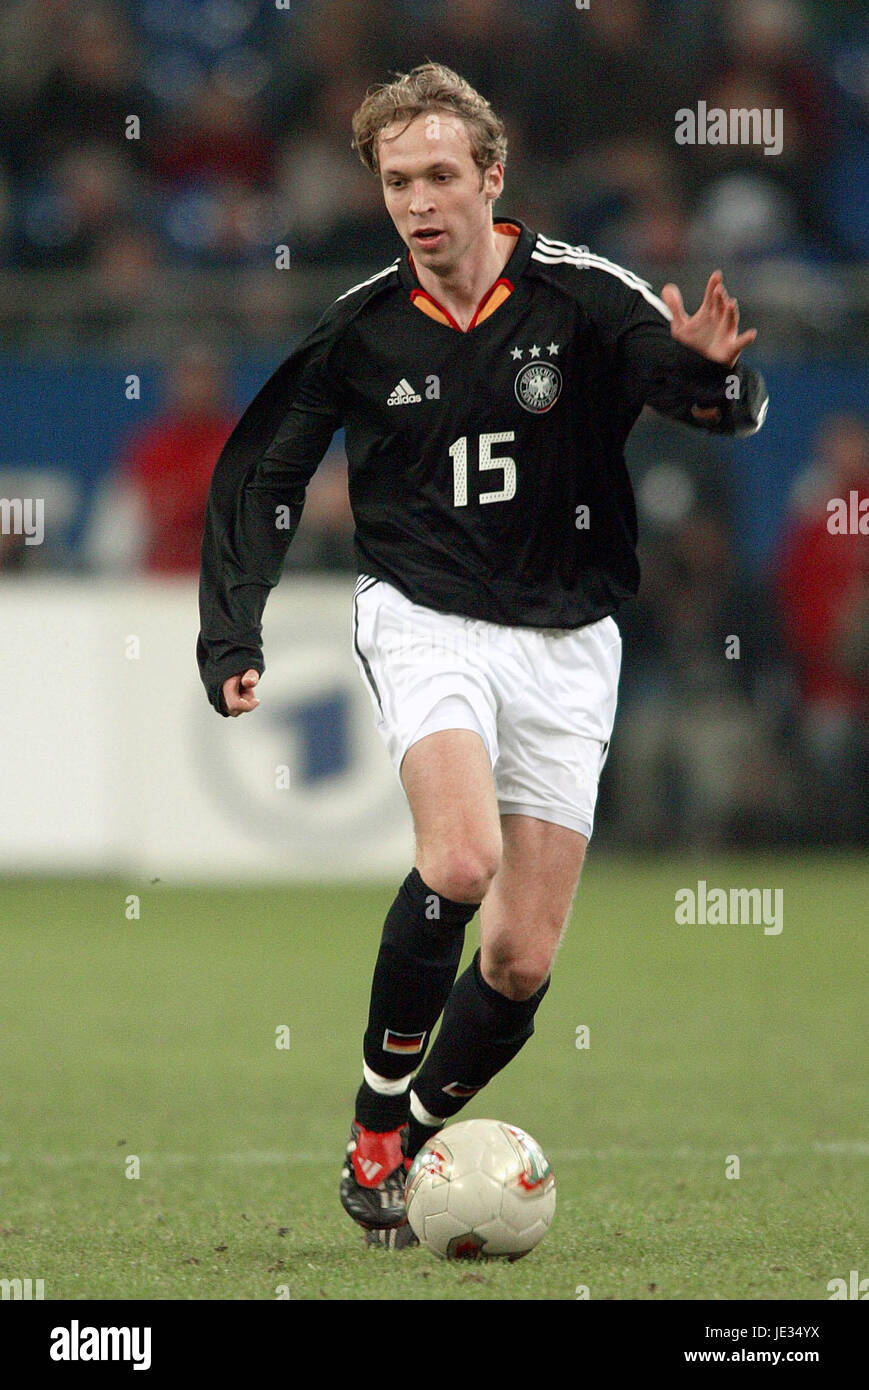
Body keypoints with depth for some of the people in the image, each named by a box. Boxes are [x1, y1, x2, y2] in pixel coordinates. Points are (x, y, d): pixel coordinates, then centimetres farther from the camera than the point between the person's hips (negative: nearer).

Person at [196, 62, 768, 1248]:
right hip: (425, 619, -1)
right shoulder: (357, 327, -6)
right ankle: (373, 1130, -13)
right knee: (460, 860, -28)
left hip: (567, 641, 1)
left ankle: (404, 1146, 22)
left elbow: (731, 407, -18)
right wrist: (233, 637, -4)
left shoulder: (579, 296, -11)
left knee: (522, 963, -1)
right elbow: (259, 473, 6)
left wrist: (712, 371, -41)